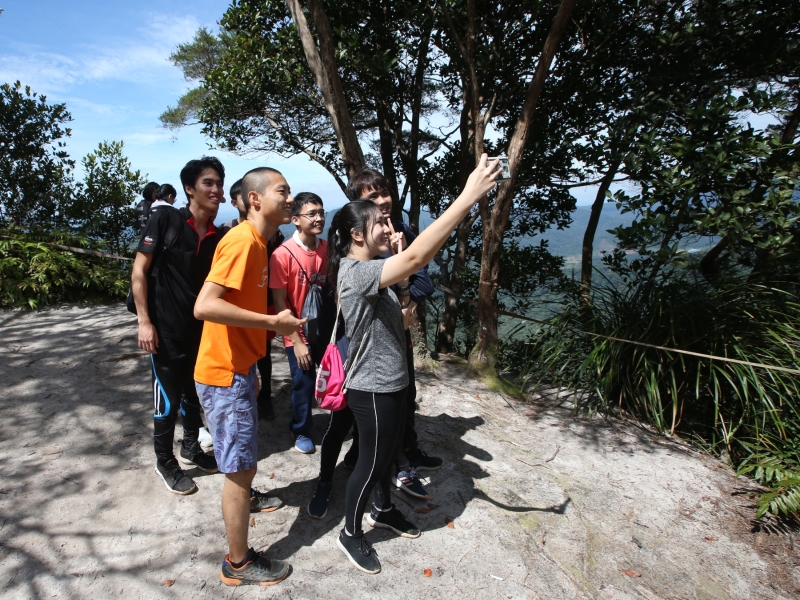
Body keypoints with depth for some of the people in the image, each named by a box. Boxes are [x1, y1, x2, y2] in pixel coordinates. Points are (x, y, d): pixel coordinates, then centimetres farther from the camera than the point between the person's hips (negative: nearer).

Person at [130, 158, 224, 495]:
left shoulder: (216, 237, 4)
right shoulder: (165, 220, -11)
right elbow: (139, 271, -10)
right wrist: (144, 322, -14)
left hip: (201, 330, 5)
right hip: (167, 331, -5)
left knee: (195, 394, 18)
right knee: (168, 401, 5)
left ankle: (191, 449, 38)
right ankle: (165, 464, 25)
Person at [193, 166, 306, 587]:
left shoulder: (256, 241, 10)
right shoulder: (242, 241, -21)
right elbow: (204, 306, -30)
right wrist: (272, 322, -24)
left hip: (239, 366, 9)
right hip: (224, 373, -9)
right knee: (241, 465, 2)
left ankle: (243, 496, 55)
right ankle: (238, 563, 19)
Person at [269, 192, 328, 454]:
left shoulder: (327, 248, -4)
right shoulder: (283, 254, -17)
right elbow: (280, 302, -14)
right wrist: (297, 341, -13)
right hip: (299, 334, -3)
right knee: (304, 384, 8)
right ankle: (301, 432, 33)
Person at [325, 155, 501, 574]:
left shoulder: (370, 269, 6)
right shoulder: (355, 272, -27)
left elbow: (400, 307, 7)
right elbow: (415, 259, -43)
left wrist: (399, 257, -5)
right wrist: (468, 197, -43)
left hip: (391, 380, 9)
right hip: (372, 387, -9)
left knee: (388, 451, 26)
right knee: (371, 461, 9)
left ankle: (383, 510, 50)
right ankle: (351, 534, 33)